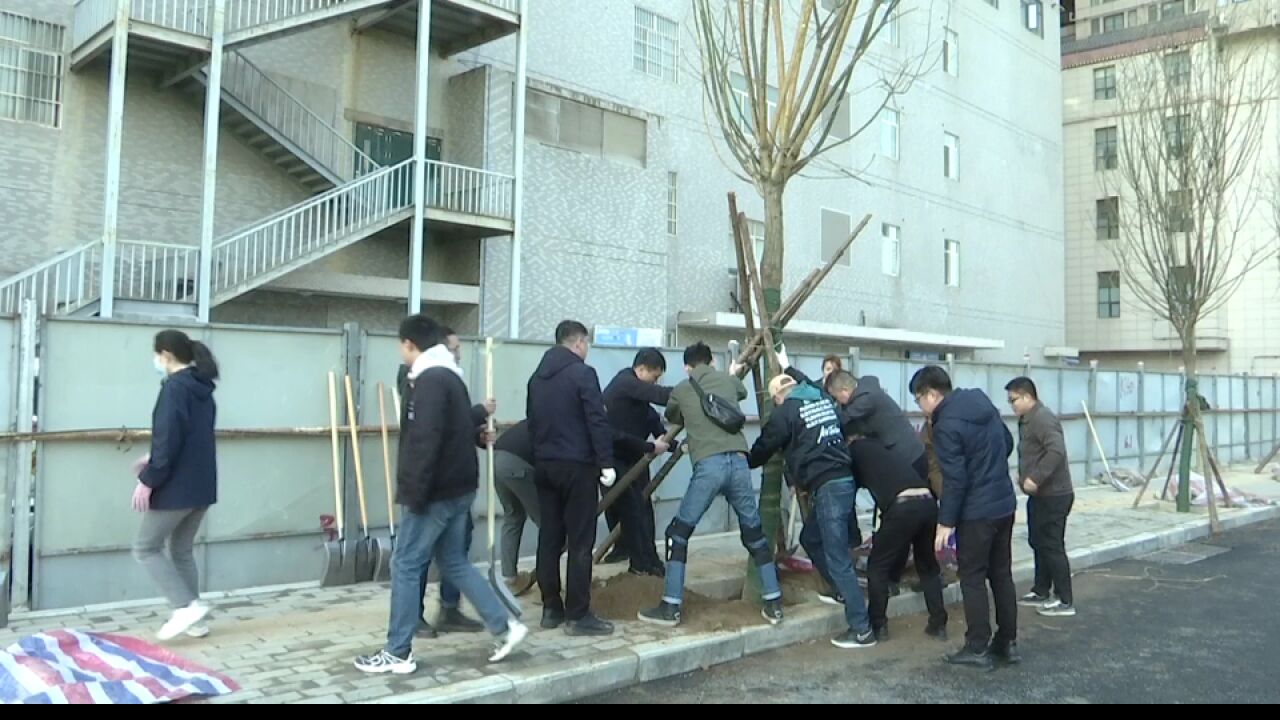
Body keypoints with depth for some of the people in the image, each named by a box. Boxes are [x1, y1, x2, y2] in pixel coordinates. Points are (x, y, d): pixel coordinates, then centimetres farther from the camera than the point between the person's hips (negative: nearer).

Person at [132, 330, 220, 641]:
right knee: (183, 550, 17)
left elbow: (167, 439, -21)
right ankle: (195, 619, 19)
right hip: (202, 485, 9)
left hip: (176, 487, -9)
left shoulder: (174, 387, -15)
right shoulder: (203, 389, 13)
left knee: (145, 548, 4)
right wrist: (154, 461, 25)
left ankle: (187, 606, -6)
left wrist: (148, 479, -15)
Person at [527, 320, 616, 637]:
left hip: (544, 464, 7)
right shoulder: (582, 373, -10)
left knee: (549, 537, 11)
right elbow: (598, 421, -16)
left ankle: (551, 609, 16)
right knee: (580, 542, -3)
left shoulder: (537, 376, 13)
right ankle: (577, 615, -1)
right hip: (576, 465, -7)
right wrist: (606, 463, -14)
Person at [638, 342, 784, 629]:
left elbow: (672, 418, 36)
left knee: (678, 534, 10)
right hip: (738, 463, 3)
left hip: (708, 466, -3)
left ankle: (671, 607, 8)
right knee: (755, 534, 18)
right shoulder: (729, 380, 19)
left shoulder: (680, 390, 14)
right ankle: (774, 604, 21)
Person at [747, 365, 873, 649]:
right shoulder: (824, 399, 15)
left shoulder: (785, 411, -4)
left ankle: (862, 630, -5)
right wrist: (787, 366, 49)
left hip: (827, 486, -9)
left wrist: (743, 463, 23)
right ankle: (842, 591, 32)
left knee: (838, 558, -6)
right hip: (842, 479, 9)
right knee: (813, 540, 25)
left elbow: (764, 447, 5)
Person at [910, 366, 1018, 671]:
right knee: (1002, 575, 15)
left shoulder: (947, 425, -20)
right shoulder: (983, 404, 6)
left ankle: (978, 649, 6)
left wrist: (946, 522, -15)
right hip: (1005, 504, 8)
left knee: (973, 579, 2)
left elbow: (954, 479, -22)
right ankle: (1008, 643, 22)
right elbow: (1008, 443, 18)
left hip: (977, 511, -8)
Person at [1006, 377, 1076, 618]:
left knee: (1052, 546, -4)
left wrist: (1035, 478, -30)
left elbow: (1057, 451, -30)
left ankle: (1065, 601, 4)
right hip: (1040, 495, 10)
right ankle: (1041, 592, 27)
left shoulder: (1042, 418, -19)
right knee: (1039, 543, 16)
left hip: (1053, 495, -10)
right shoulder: (1028, 419, 14)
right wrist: (1023, 475, 11)